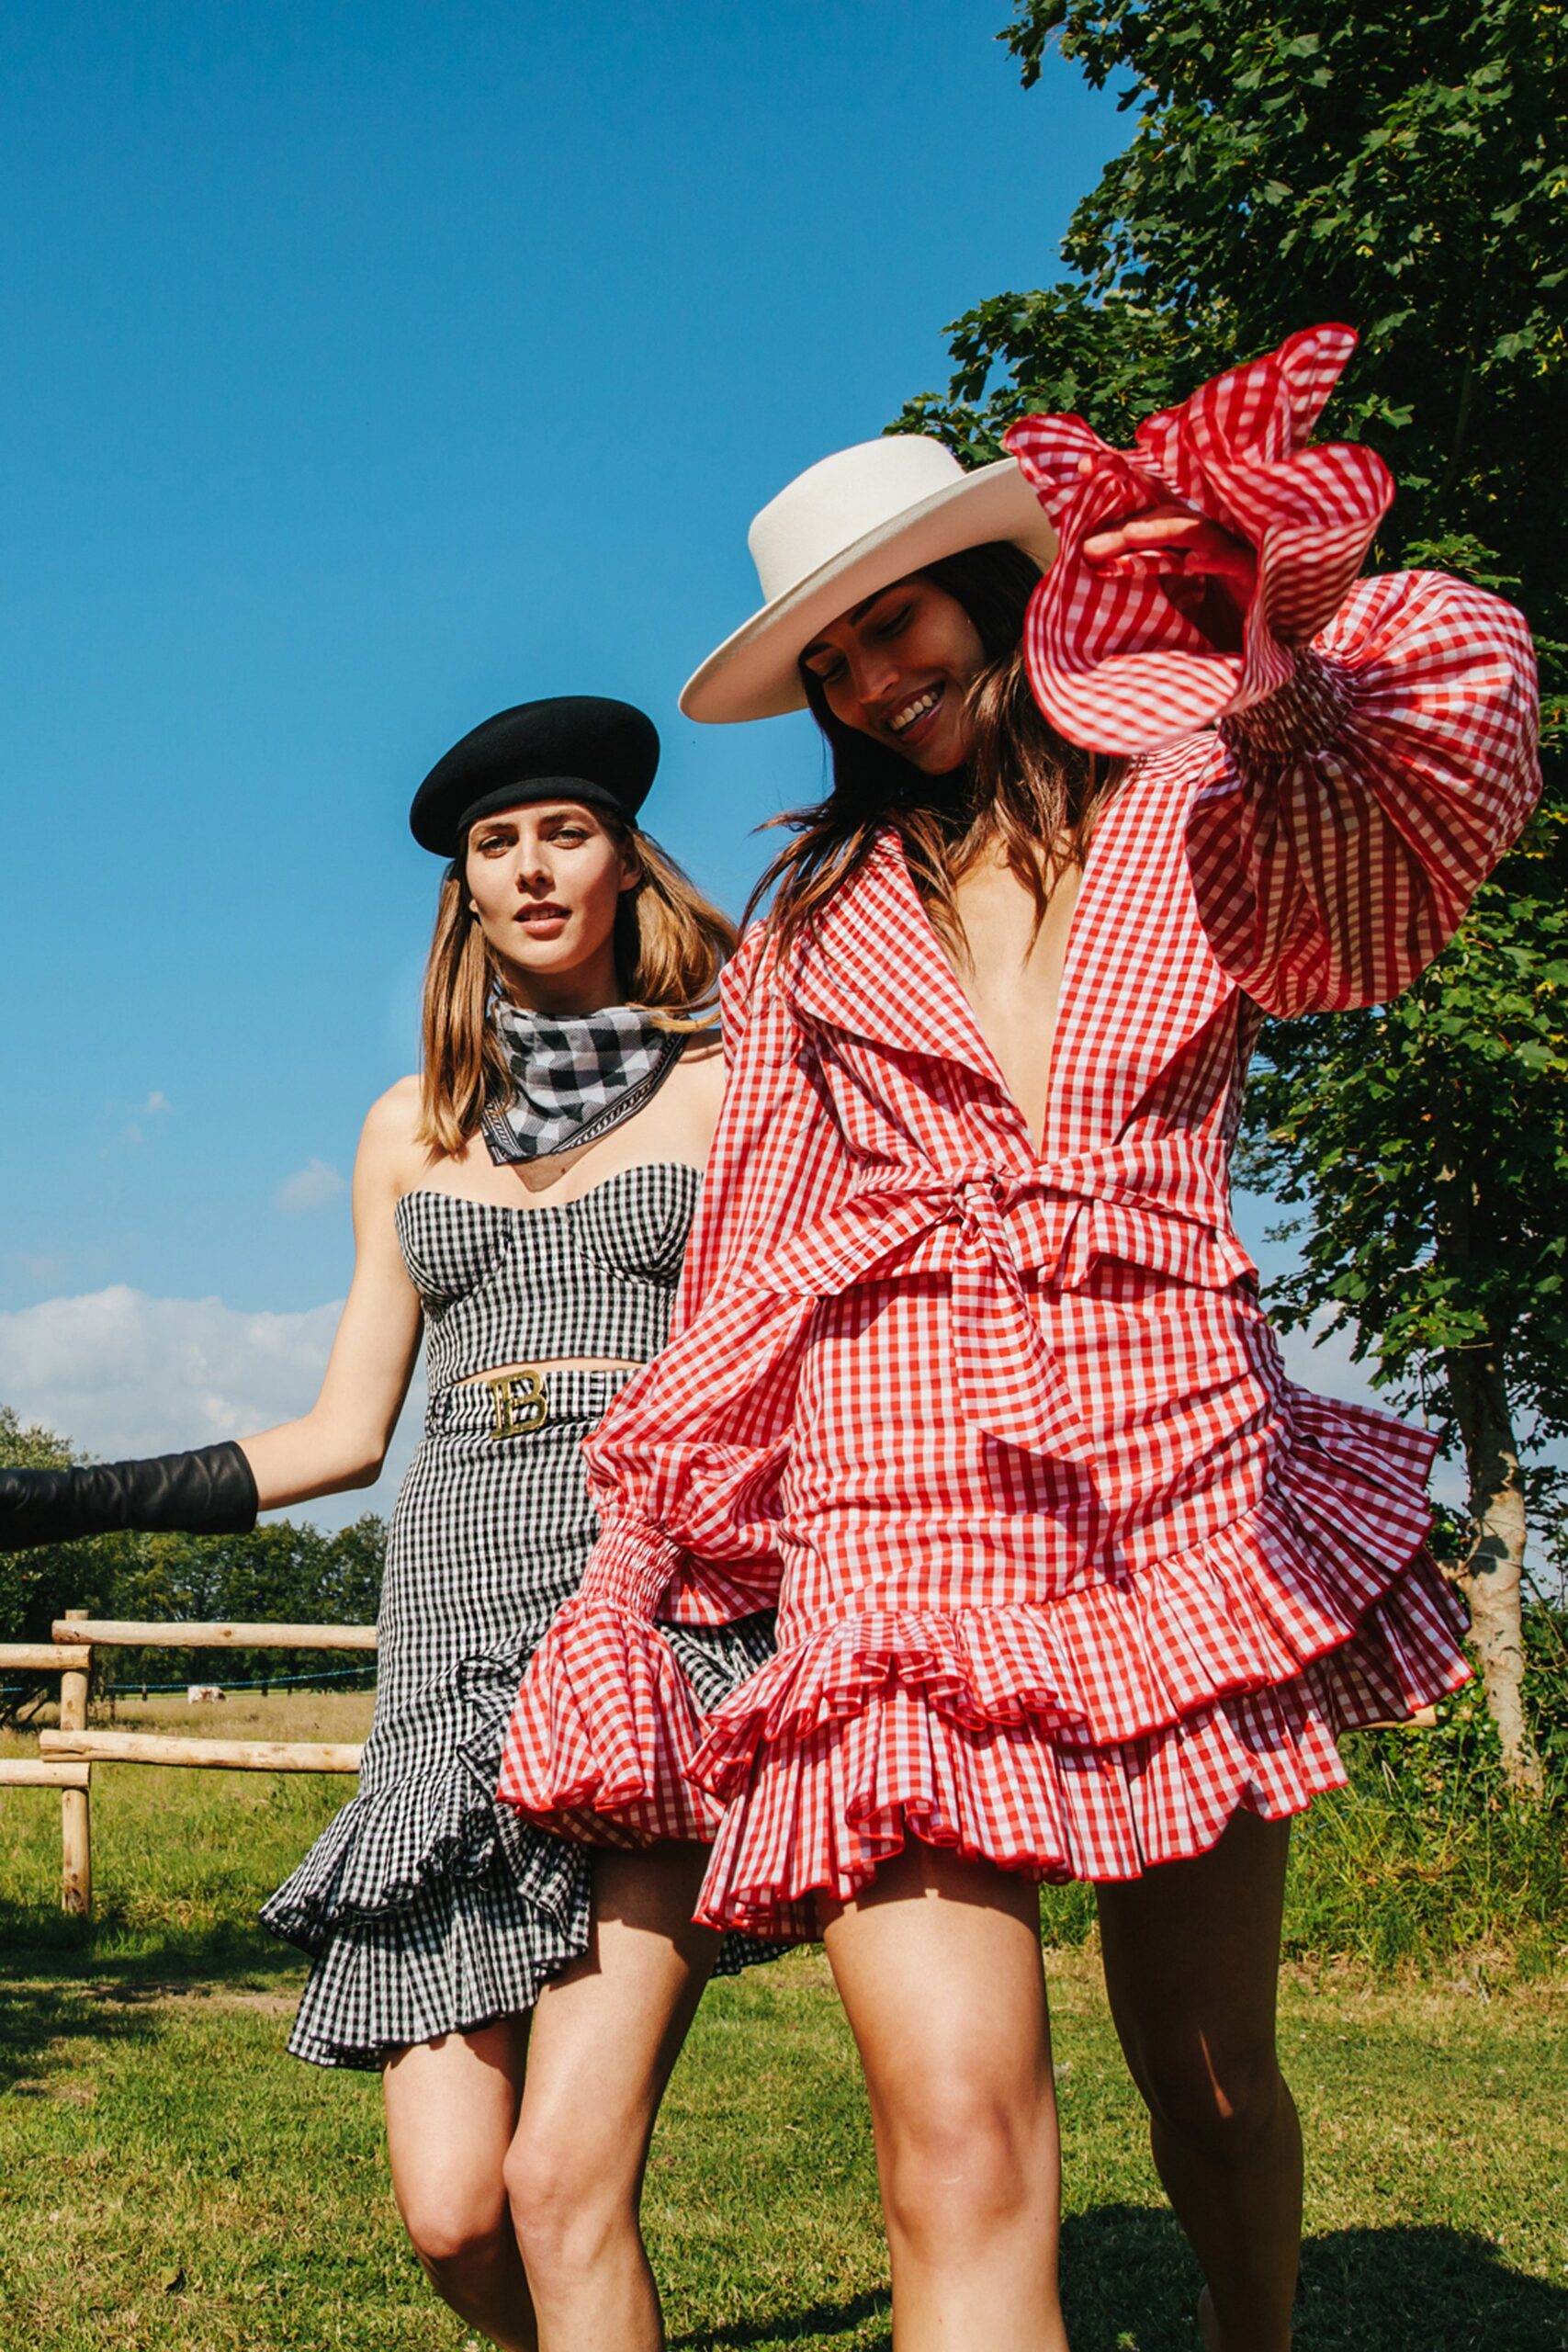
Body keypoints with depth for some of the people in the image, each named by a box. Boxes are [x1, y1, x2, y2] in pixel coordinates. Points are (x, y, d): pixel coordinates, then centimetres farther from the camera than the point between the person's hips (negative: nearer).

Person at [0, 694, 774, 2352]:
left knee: (560, 2188, -16)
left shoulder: (730, 1082, 10)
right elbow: (346, 1433, 18)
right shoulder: (415, 1124, 19)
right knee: (451, 2213, -5)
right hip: (459, 1619, 3)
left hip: (670, 1604, -3)